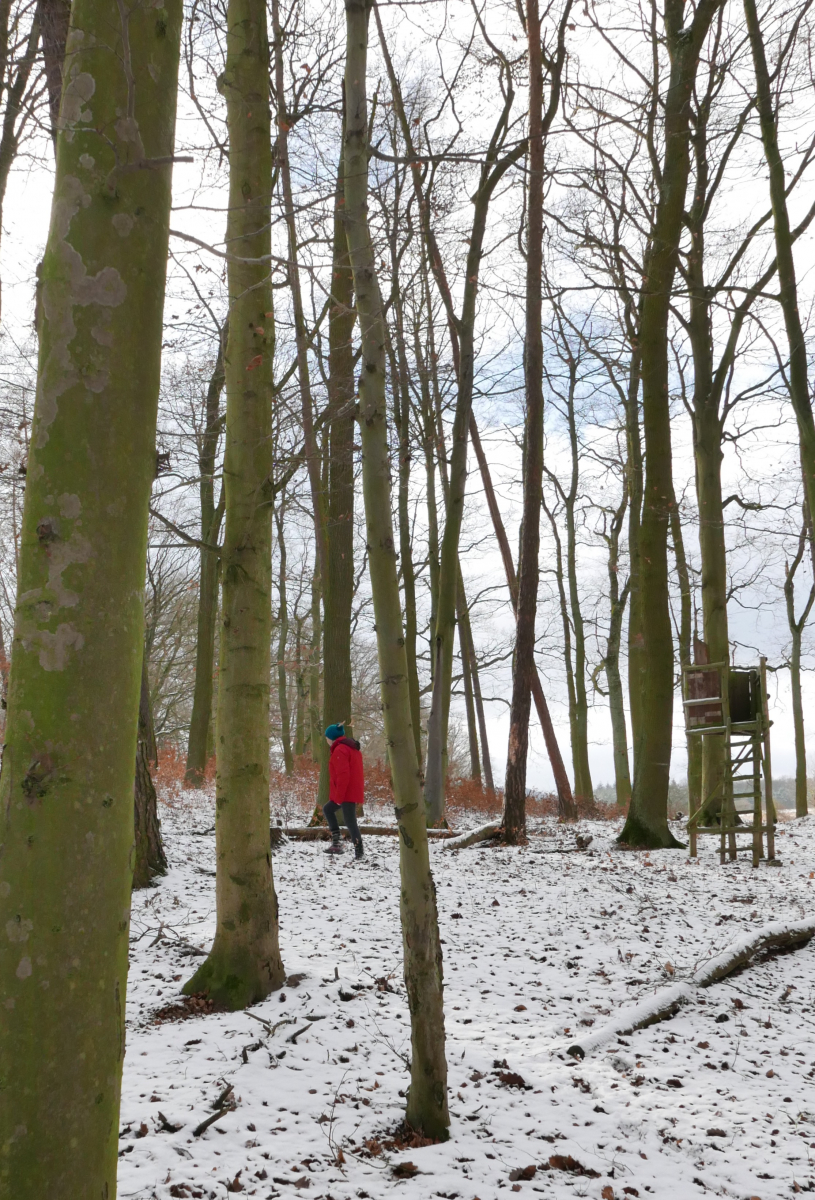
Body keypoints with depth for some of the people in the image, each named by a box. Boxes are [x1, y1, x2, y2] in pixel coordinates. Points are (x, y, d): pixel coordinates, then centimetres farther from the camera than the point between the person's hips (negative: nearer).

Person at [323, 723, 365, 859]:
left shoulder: (340, 750, -16)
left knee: (350, 821, -7)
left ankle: (359, 852, -4)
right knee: (328, 809, 21)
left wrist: (338, 796, -18)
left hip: (347, 792, -11)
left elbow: (343, 775, -23)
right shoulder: (352, 747, 16)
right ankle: (336, 842, 16)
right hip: (354, 791, 11)